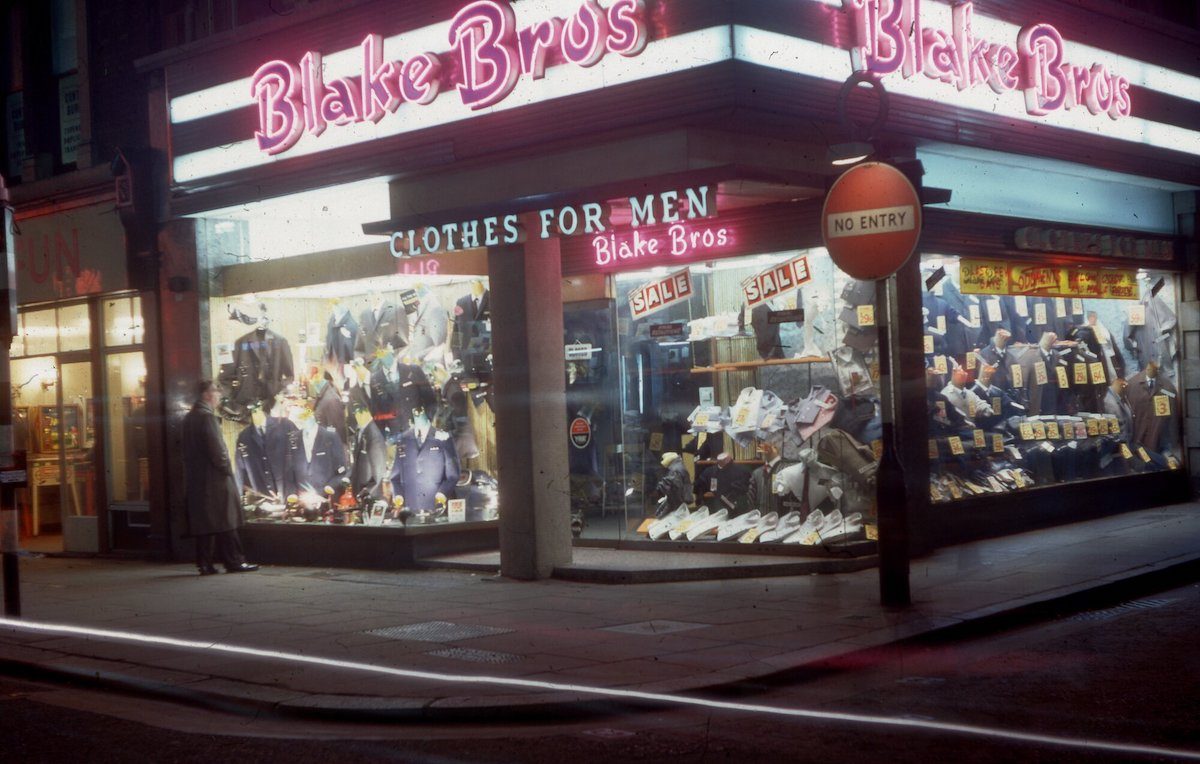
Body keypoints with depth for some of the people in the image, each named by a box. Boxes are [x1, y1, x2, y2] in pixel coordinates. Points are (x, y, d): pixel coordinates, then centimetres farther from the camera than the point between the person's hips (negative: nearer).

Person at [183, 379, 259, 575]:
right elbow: (216, 448, -19)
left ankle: (204, 564, 8)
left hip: (195, 479, 8)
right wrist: (227, 468, -7)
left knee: (202, 521, 8)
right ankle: (233, 561, -2)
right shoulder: (207, 417, -14)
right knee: (224, 521, -4)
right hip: (214, 478, -8)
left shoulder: (189, 418, 14)